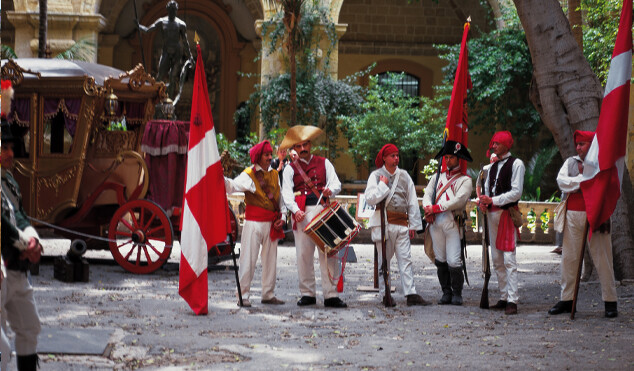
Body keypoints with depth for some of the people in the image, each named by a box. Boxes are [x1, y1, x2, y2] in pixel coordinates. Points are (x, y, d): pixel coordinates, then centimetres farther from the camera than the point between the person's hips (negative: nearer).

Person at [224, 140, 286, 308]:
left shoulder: (274, 174, 12)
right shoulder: (249, 175, -7)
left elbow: (280, 197, 18)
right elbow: (232, 186, -22)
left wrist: (282, 215, 5)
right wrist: (222, 177, -41)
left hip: (272, 224, 6)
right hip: (253, 222, -6)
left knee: (270, 260, 11)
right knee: (248, 259, -6)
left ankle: (268, 294, 21)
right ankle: (243, 295, -1)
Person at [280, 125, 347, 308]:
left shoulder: (324, 163, 15)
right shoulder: (291, 168, 10)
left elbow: (336, 183, 8)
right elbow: (287, 193, -1)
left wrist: (330, 190, -16)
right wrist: (295, 210, -19)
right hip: (302, 214, 0)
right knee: (304, 254, 0)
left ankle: (331, 295, -3)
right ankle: (307, 294, 8)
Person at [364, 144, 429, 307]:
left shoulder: (404, 175, 13)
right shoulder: (376, 175, 3)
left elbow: (412, 201, 14)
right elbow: (370, 198, -9)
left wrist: (413, 224, 10)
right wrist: (383, 185, -9)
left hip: (402, 224, 3)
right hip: (383, 224, -3)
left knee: (405, 259, -3)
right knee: (384, 260, 2)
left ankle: (411, 294, -7)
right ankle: (385, 295, 7)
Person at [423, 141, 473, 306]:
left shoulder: (465, 180, 6)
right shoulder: (437, 177, 22)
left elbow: (459, 201, -8)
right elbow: (427, 195, 11)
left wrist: (436, 208, -12)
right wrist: (428, 210, -11)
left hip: (452, 222, -4)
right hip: (436, 223, 4)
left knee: (454, 261, -10)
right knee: (440, 261, 4)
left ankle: (457, 294, 2)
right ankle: (446, 293, 12)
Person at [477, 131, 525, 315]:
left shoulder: (516, 164, -4)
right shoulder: (493, 167, 18)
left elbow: (516, 192, -11)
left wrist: (493, 200, -16)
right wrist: (483, 201, -3)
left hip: (508, 213, -8)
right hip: (492, 214, 8)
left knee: (509, 258, -13)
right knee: (497, 259, 8)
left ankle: (512, 301, -15)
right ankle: (504, 297, 13)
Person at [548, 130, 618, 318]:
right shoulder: (570, 163, 16)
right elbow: (561, 181, 1)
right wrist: (583, 180, -10)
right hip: (573, 216, 4)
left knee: (602, 259, -4)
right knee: (569, 258, 3)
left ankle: (610, 301, 1)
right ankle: (567, 299, 10)